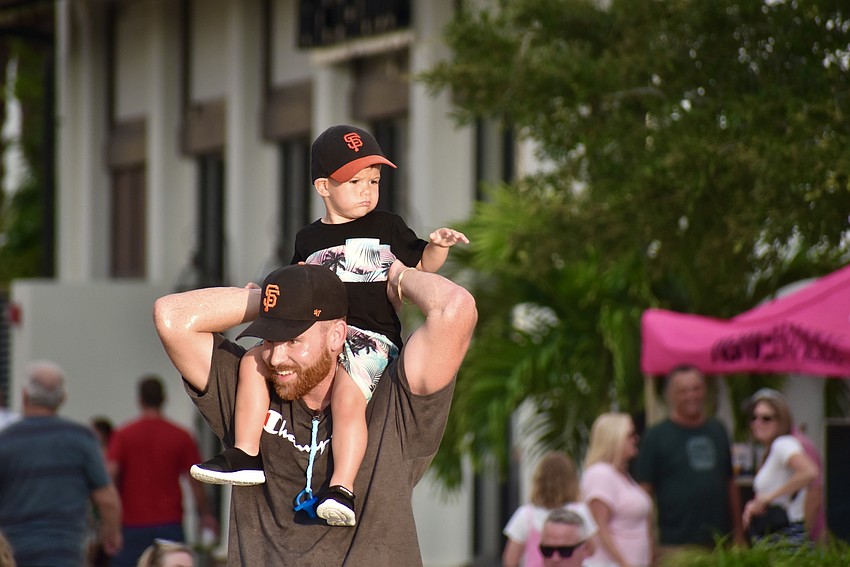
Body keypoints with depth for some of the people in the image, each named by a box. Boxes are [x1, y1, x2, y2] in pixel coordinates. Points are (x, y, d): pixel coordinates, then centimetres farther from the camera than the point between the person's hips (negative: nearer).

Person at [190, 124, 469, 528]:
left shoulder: (387, 227, 11)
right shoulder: (309, 239, 18)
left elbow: (422, 265, 14)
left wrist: (438, 245, -5)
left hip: (369, 339, -4)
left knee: (347, 398, -30)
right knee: (253, 360, -14)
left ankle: (342, 488, -33)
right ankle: (246, 457, -12)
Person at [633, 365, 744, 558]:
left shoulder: (718, 431, 15)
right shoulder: (656, 436, 1)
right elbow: (644, 490, -2)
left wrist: (738, 534, 16)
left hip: (719, 543, 5)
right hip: (675, 546, -5)